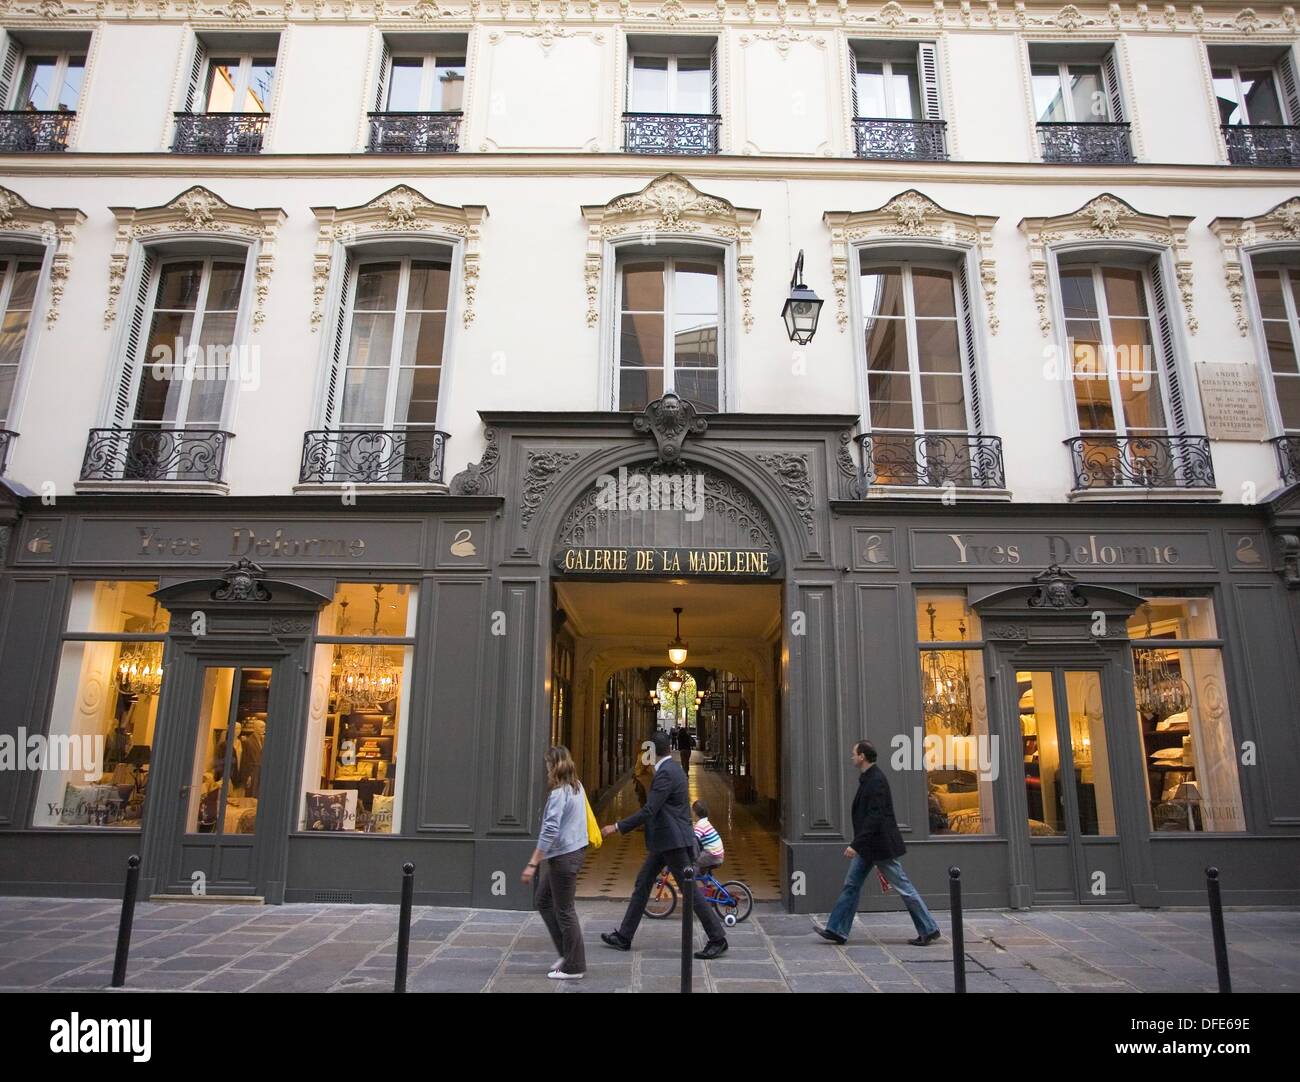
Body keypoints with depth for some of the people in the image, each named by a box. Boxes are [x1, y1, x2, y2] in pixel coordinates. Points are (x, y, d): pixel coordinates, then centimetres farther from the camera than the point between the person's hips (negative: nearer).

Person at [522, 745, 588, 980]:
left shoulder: (559, 794, -20)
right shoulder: (577, 788, 7)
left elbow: (550, 831, -25)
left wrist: (532, 864, -23)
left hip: (564, 856, -9)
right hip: (575, 850, 9)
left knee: (564, 910, 4)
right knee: (544, 901, 19)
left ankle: (574, 967, 16)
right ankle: (567, 953, 25)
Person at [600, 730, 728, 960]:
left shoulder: (666, 773, -19)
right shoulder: (672, 769, 11)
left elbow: (649, 811, -25)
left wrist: (617, 827, -20)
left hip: (672, 840, -11)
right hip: (664, 840, 11)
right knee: (642, 883, 13)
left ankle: (717, 938, 6)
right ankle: (624, 937, 20)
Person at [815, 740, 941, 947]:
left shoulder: (876, 780, -21)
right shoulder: (868, 779, 10)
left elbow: (874, 817, -26)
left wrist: (856, 844, -26)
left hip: (879, 845, -10)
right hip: (868, 845, 10)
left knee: (903, 887, 2)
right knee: (851, 885, 9)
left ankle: (929, 930, 16)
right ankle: (836, 930, 12)